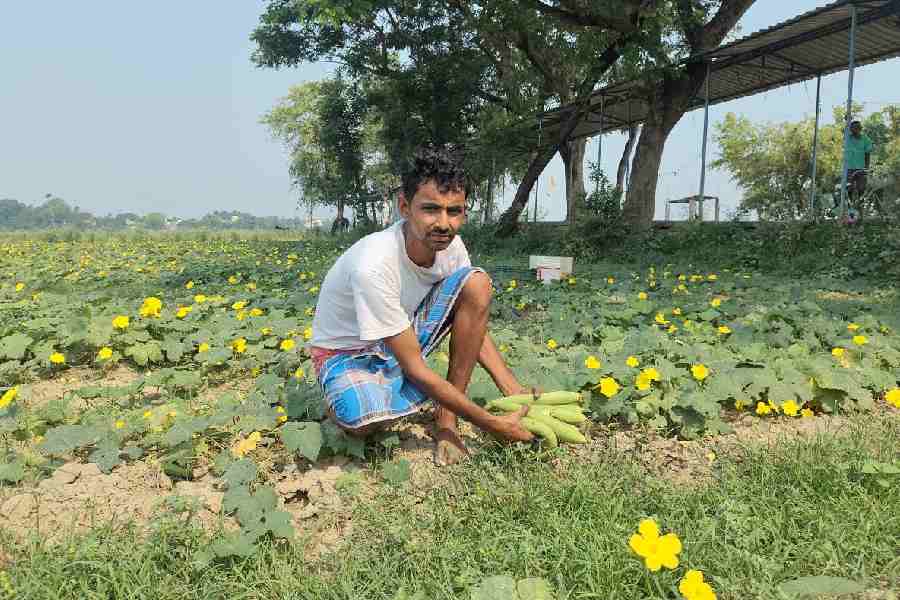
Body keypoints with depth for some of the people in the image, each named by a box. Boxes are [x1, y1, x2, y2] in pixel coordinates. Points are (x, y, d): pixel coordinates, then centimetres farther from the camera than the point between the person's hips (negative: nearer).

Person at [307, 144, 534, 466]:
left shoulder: (451, 246, -15)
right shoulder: (374, 265, -35)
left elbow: (472, 324, -2)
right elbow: (414, 368, -29)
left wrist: (513, 389, -13)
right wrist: (490, 423, -26)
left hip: (403, 337, 6)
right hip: (348, 352, -6)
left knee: (478, 283, -17)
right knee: (363, 421, -40)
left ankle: (446, 417, -10)